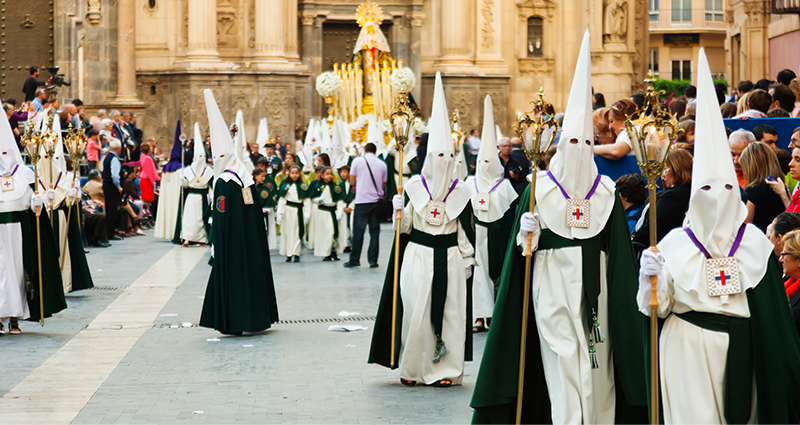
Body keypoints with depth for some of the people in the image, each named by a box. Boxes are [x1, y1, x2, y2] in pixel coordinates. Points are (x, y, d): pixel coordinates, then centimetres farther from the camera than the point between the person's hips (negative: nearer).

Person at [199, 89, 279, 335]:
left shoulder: (224, 182, -14)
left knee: (232, 275, -1)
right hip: (252, 240, 6)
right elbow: (256, 215, 9)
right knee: (254, 269, 11)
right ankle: (259, 316, 17)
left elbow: (220, 219, -14)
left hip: (232, 243, -6)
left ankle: (234, 322, -1)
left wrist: (216, 248, -9)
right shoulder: (246, 178, 4)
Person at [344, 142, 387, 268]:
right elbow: (383, 185, 11)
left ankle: (354, 259, 6)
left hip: (362, 201, -2)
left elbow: (352, 182, 6)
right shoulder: (382, 164, 6)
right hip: (377, 201, 2)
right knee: (375, 231, 6)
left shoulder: (357, 161, 0)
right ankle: (373, 260, 5)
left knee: (358, 231, 2)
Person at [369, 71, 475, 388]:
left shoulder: (460, 192, 5)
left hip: (448, 258, 1)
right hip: (418, 257, -1)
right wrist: (399, 211, -15)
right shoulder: (414, 187, 1)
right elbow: (404, 227, 3)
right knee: (415, 311, -5)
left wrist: (467, 260, 6)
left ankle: (444, 369, 8)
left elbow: (465, 231, 9)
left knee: (449, 311, 0)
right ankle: (412, 368, 8)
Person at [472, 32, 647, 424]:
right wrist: (526, 234, -18)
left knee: (597, 362, 4)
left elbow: (617, 245, 9)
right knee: (562, 363, -10)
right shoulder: (539, 188, 1)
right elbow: (525, 243, 3)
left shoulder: (606, 191, 7)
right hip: (553, 282, -3)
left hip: (594, 285, 3)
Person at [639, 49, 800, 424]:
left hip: (738, 350, 1)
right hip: (687, 350, -1)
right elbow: (659, 307, 0)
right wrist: (650, 277, -19)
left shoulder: (755, 242, 3)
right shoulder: (675, 243, 1)